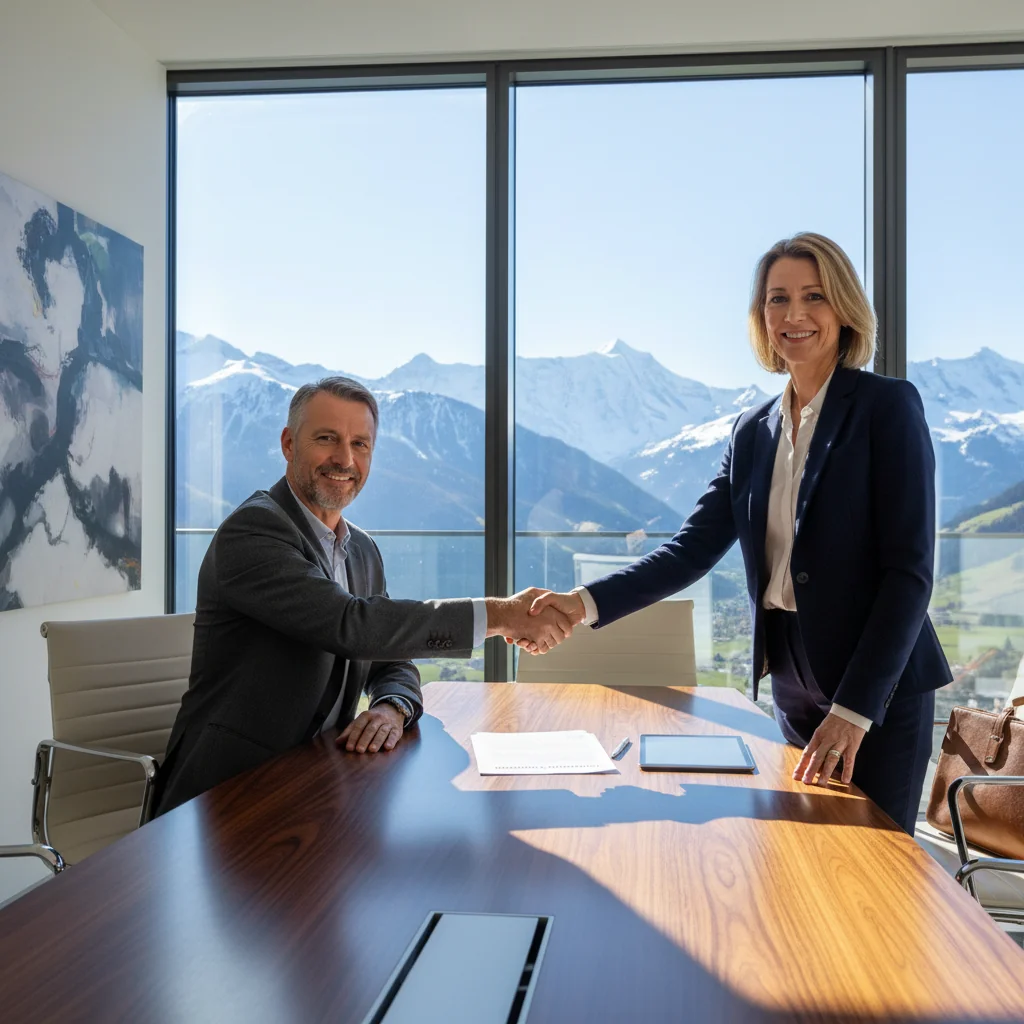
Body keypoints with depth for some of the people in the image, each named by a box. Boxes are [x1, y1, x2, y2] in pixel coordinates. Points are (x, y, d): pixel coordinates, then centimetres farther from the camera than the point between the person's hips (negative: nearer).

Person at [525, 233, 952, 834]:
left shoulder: (889, 406, -8)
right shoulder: (754, 431, 8)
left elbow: (910, 569, -14)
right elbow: (695, 546, 2)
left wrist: (855, 709, -20)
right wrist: (587, 603, -13)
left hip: (881, 692, -5)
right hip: (794, 690, 5)